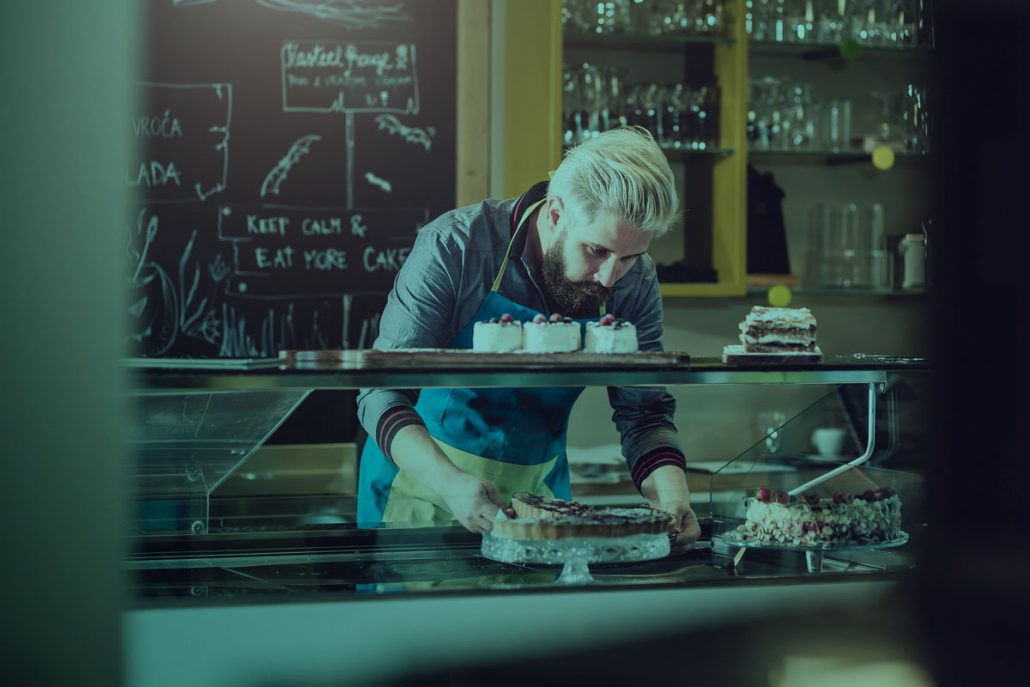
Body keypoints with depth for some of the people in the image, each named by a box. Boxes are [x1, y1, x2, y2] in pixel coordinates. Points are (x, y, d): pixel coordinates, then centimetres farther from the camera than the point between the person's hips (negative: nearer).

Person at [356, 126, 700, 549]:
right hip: (424, 481, -3)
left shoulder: (635, 283, -10)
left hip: (538, 490, 3)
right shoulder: (455, 247, -22)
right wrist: (451, 483, -38)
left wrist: (672, 494, -24)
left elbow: (644, 411, -3)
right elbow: (383, 392, -21)